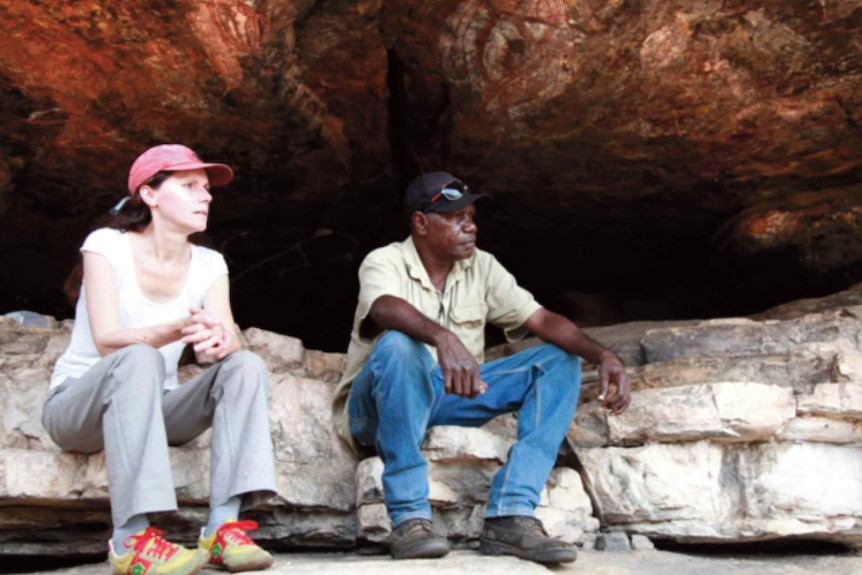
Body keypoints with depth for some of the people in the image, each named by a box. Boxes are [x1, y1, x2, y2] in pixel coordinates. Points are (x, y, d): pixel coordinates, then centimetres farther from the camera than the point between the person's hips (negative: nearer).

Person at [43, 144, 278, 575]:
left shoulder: (208, 264, 3)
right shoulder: (107, 246, -10)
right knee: (139, 358, -36)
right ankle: (130, 539, -41)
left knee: (246, 365, -19)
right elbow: (106, 341, -23)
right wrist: (180, 329, -41)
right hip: (77, 405, -4)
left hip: (151, 407, 5)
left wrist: (219, 340, -38)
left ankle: (222, 527, -31)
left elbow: (229, 342, -13)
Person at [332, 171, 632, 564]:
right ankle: (409, 519, -35)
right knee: (399, 344, -38)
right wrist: (442, 337, -55)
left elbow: (541, 319, -6)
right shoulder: (385, 263, -11)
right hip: (381, 408, -5)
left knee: (561, 360, -9)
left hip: (451, 398, 5)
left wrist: (603, 356, -23)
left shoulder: (482, 267, 4)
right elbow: (386, 308, -35)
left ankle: (510, 517, -24)